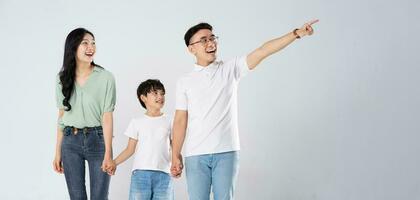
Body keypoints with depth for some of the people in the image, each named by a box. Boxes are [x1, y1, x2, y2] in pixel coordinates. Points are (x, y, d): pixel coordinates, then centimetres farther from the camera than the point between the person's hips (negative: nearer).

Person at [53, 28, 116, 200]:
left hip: (97, 140, -3)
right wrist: (58, 152, 7)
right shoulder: (62, 78, 6)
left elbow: (107, 117, -8)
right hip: (70, 142, 3)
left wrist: (108, 154, -14)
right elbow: (61, 116, 9)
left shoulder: (106, 77, -5)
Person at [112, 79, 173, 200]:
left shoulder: (169, 122, 9)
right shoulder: (137, 122, 8)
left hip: (163, 175, 1)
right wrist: (113, 163, -3)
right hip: (140, 173, -1)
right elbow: (130, 149, 10)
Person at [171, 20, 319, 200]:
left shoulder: (231, 69, 7)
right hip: (195, 155, 0)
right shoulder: (184, 82, 7)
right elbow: (180, 120, 3)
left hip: (227, 152, 0)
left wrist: (297, 33, -11)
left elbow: (263, 51, -2)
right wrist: (175, 156, -5)